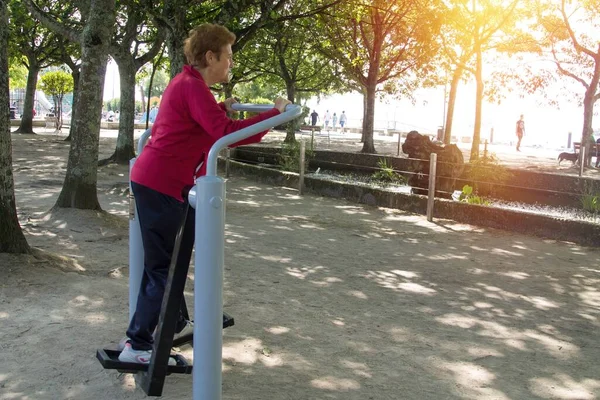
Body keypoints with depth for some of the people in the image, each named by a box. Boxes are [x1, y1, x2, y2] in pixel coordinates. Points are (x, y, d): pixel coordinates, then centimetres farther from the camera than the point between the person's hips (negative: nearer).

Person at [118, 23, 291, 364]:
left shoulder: (185, 84, 16)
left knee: (164, 260, 20)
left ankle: (175, 323, 34)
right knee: (160, 267, -5)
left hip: (155, 182, 10)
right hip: (161, 185, -10)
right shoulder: (193, 87, -15)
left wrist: (221, 109, 18)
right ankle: (137, 346, 1)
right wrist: (276, 113, -19)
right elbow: (228, 133, -26)